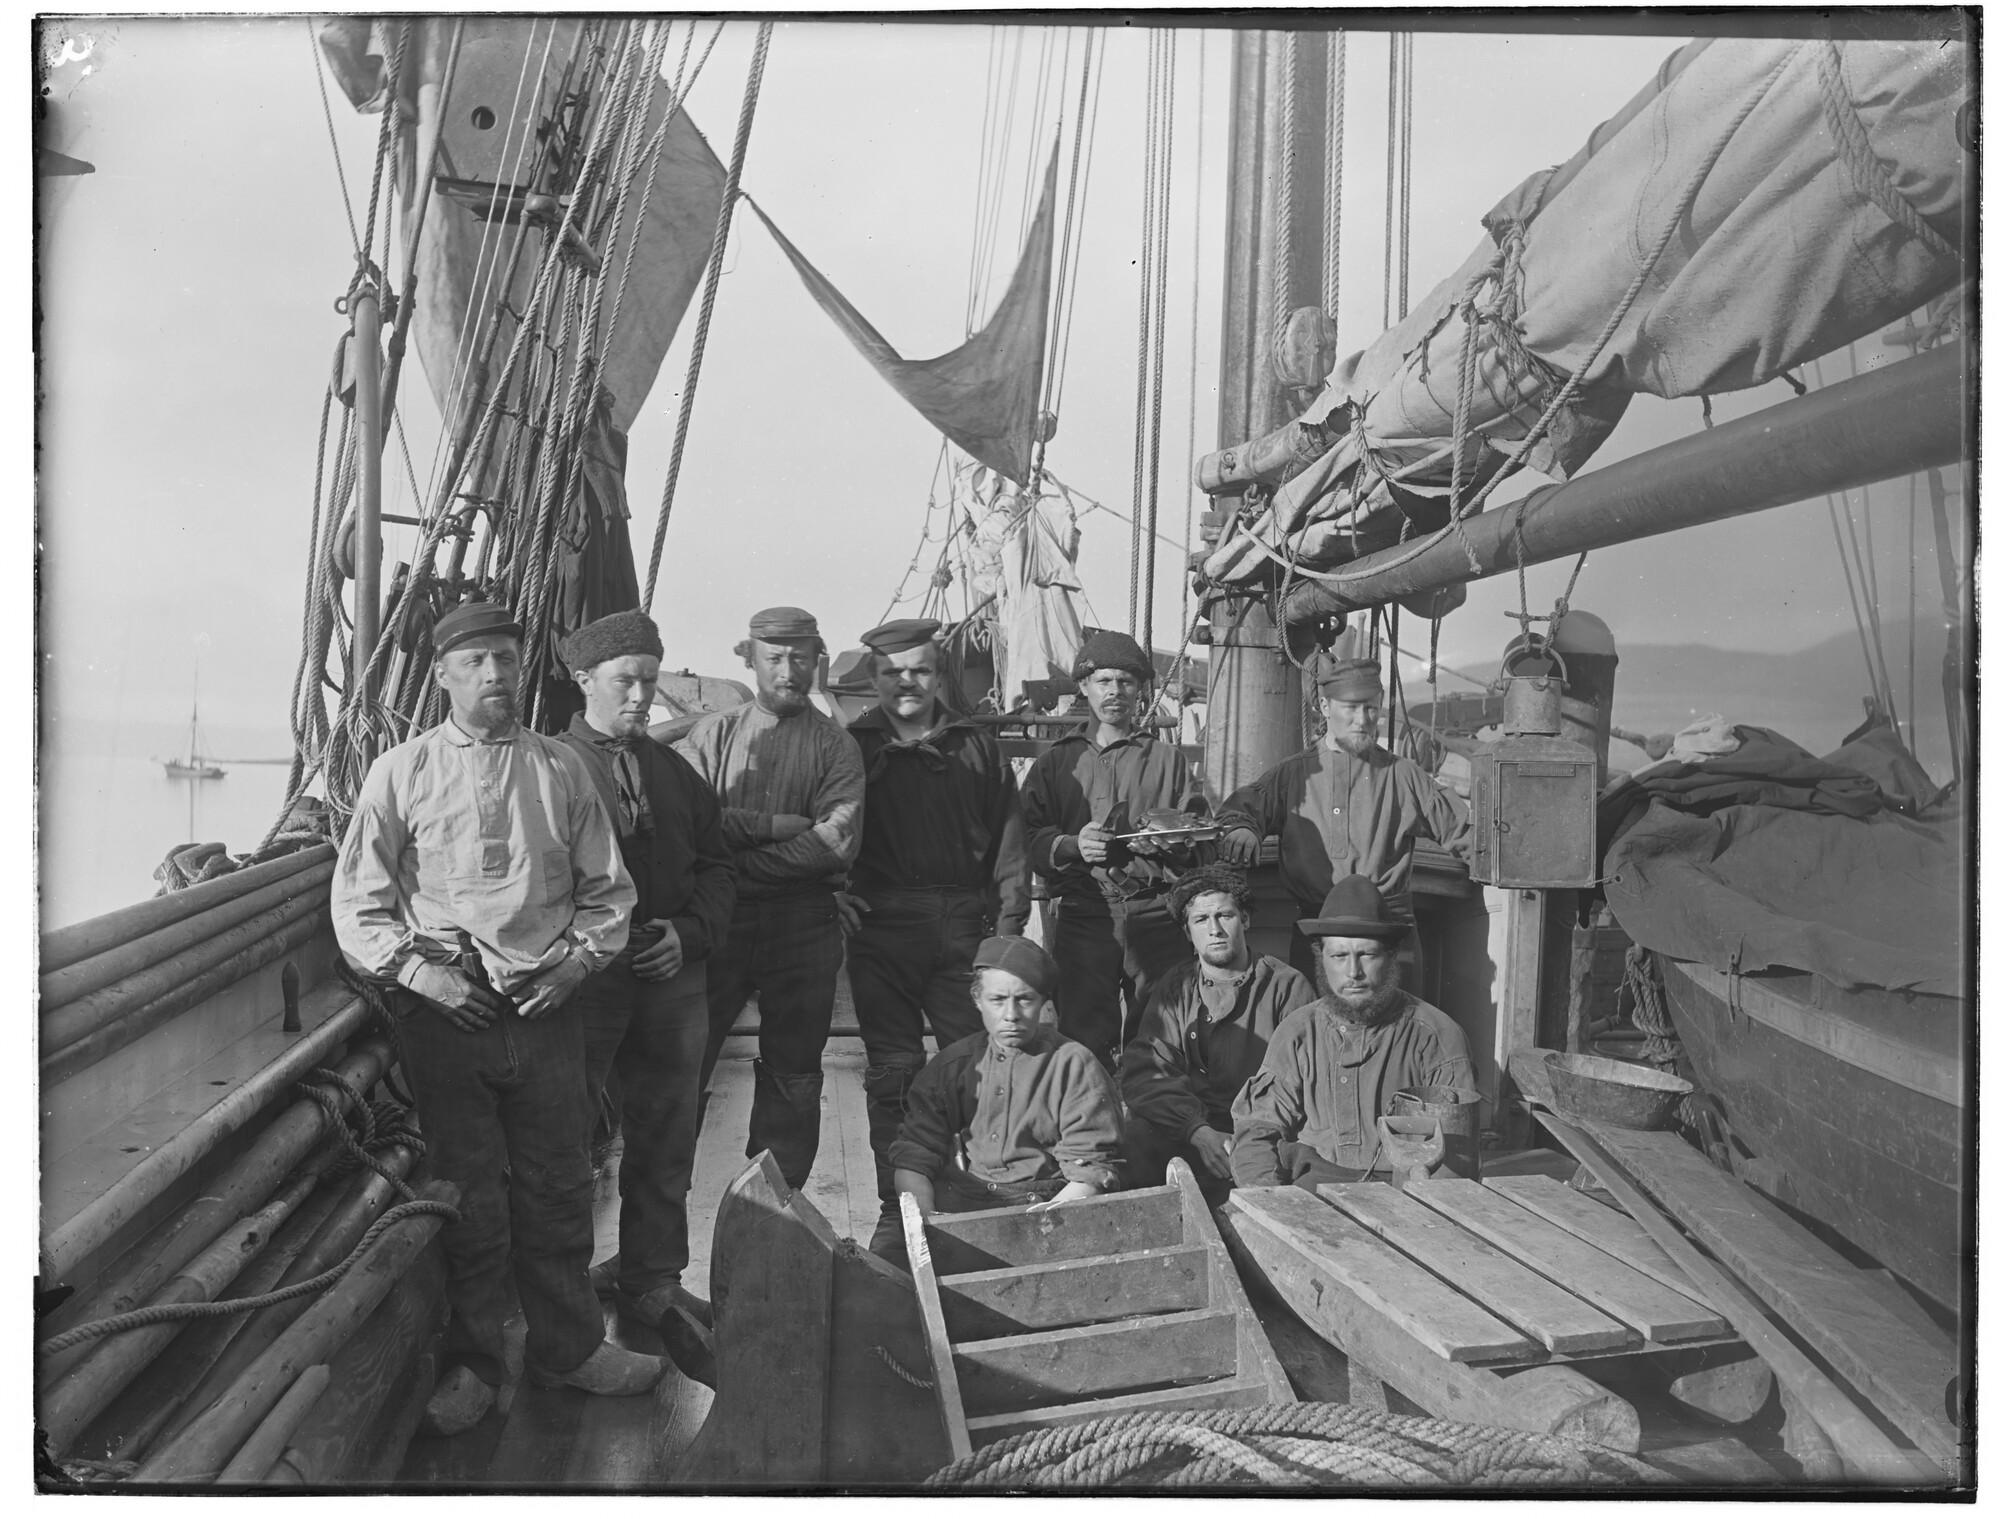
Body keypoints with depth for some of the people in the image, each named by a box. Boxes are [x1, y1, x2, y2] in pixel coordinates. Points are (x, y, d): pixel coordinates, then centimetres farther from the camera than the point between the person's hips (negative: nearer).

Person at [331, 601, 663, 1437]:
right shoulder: (400, 773, 0)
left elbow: (607, 888, 9)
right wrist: (420, 969, -11)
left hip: (545, 1005, 2)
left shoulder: (561, 767, 5)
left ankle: (568, 1345, 28)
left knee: (558, 1187, 10)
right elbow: (357, 906, 0)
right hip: (443, 1013, -2)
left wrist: (578, 958, -5)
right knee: (468, 1196, 8)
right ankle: (472, 1362, 26)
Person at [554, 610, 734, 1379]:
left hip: (671, 978, 5)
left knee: (665, 1142, 12)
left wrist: (688, 932, -3)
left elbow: (715, 868, 13)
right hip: (581, 978, -5)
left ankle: (653, 1283, 27)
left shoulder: (675, 772, 14)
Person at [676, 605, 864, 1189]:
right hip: (716, 922, 0)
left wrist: (740, 862, -14)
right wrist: (778, 825, -15)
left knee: (793, 1076, 10)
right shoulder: (712, 733, 6)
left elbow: (838, 845, -11)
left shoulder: (835, 744, 3)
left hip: (803, 928, 0)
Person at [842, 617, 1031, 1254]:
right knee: (894, 1070, 3)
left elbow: (1008, 841, 9)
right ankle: (897, 1207, 13)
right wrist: (837, 893, -8)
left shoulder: (978, 748, 12)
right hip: (881, 926, -1)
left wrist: (1008, 924, 1)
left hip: (964, 925, 1)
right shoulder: (851, 746, 8)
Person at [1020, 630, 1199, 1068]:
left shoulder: (1169, 760, 17)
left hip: (1157, 915, 0)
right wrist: (1073, 845, -14)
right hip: (1083, 914, 0)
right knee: (1083, 1041, -6)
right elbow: (1032, 841, 5)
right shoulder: (1057, 762, 16)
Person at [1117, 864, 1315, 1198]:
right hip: (1185, 1130, 1)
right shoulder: (1174, 990, 11)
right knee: (1136, 1137, -29)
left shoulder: (1287, 986, 5)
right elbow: (1139, 1073, -1)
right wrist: (1200, 1133, -18)